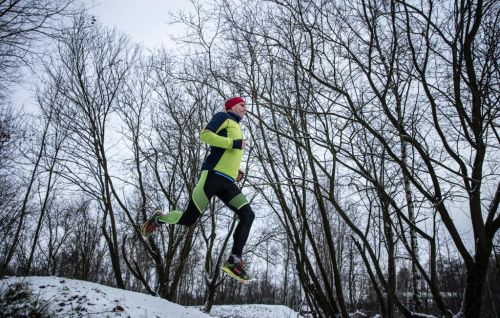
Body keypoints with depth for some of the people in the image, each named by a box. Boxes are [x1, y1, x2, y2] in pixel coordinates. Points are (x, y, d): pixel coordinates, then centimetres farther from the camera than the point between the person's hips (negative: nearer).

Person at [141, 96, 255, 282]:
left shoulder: (237, 130, 32)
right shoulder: (223, 117, 7)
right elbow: (205, 135, -11)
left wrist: (236, 173, 19)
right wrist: (235, 143, -11)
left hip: (227, 184, 8)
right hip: (213, 176, -8)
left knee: (248, 216, -10)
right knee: (189, 219, -8)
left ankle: (234, 262, -9)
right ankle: (159, 219, 21)